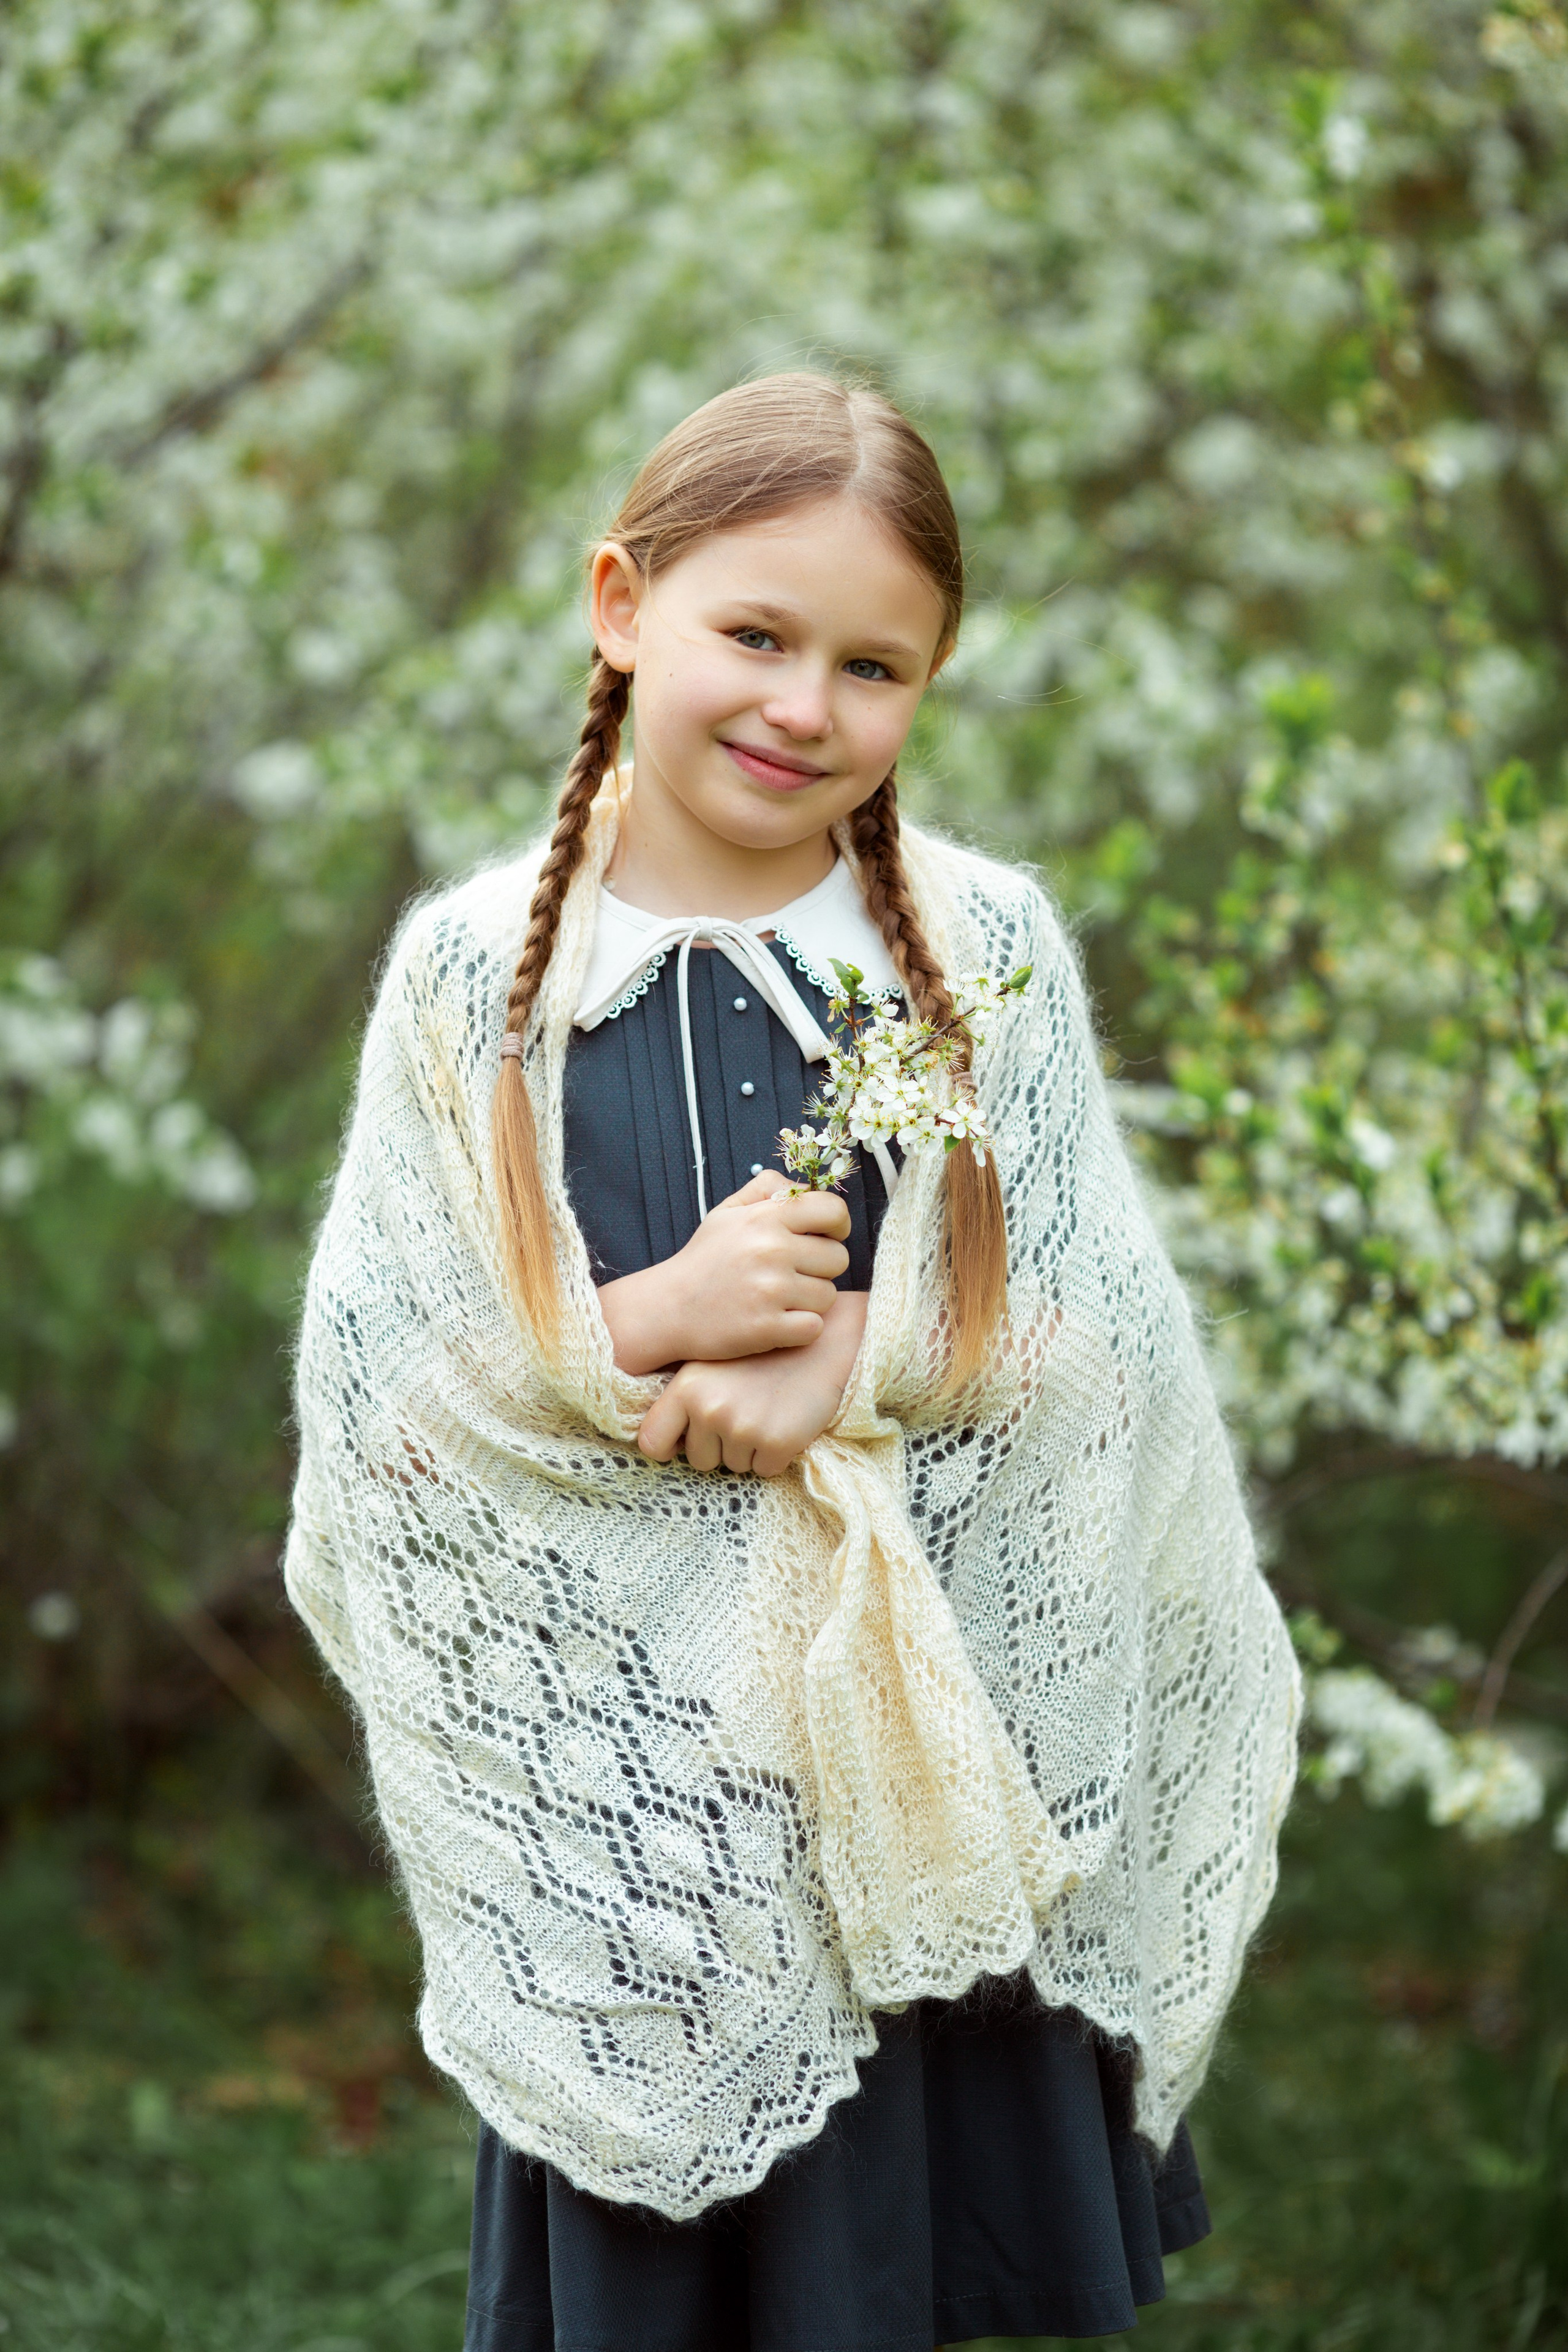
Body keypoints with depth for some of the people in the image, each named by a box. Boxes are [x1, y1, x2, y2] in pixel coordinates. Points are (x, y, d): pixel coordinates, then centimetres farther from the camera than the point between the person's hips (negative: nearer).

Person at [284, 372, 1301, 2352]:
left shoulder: (984, 947, -1)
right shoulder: (474, 970, -3)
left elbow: (1099, 1334, -3)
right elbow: (373, 1380, -5)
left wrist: (850, 1370, -20)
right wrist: (653, 1322, -20)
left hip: (944, 1723, 1)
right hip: (614, 1729, 0)